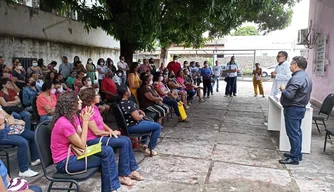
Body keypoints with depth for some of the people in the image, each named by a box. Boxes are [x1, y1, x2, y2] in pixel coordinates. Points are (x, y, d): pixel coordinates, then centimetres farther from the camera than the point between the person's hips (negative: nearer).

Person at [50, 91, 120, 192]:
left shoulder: (73, 117, 3)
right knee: (105, 159, -8)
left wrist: (85, 120, -9)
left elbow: (80, 139, 1)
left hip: (71, 153, 8)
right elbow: (82, 144, -18)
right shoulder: (64, 123, -25)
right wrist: (85, 121, -17)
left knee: (107, 151, -4)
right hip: (64, 162, -8)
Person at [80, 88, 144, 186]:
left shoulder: (94, 107, 9)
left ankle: (131, 170, 4)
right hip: (93, 140, -9)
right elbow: (96, 132, -20)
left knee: (127, 140, -3)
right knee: (124, 143, -19)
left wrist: (110, 130, -5)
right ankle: (122, 175, -10)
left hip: (100, 136, 9)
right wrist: (111, 133, -7)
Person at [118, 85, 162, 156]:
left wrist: (139, 111, 8)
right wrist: (142, 115, -5)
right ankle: (150, 149, -3)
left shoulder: (120, 103, 6)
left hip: (127, 125, 11)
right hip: (132, 127, -11)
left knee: (149, 122, 33)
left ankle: (143, 143, 31)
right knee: (158, 127, -8)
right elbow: (137, 117, -26)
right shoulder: (128, 103, -26)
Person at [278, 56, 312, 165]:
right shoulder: (306, 77, 14)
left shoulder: (297, 78, -21)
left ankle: (294, 158, 3)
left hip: (293, 109, -10)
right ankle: (297, 154, 26)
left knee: (293, 133, -4)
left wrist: (283, 89, -8)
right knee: (297, 132, 17)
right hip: (301, 107, 10)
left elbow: (289, 95, -27)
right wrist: (286, 89, 10)